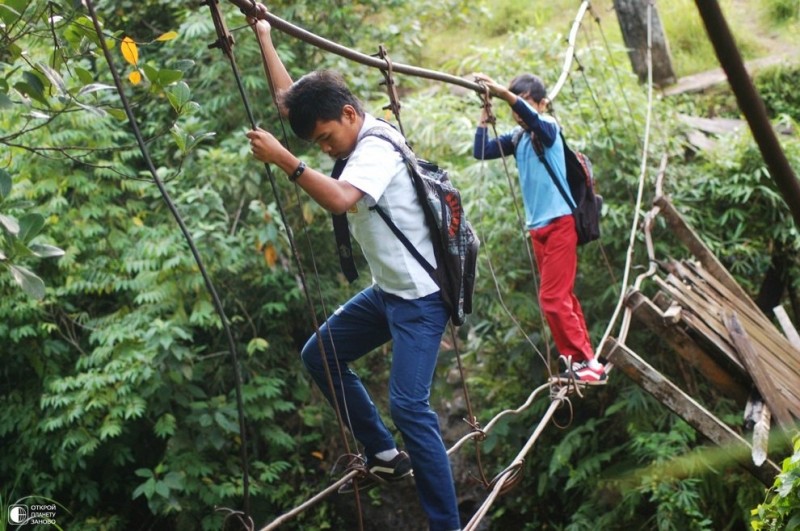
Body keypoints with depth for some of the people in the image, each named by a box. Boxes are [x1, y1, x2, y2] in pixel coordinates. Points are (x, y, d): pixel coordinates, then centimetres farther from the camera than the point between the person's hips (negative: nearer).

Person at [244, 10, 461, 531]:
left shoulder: (377, 146, -20)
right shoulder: (352, 135, 7)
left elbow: (341, 199, -39)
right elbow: (289, 96, 18)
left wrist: (283, 159, -35)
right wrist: (264, 38, 18)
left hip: (421, 296, -10)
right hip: (387, 289, 10)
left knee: (409, 406, -17)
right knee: (320, 355, 16)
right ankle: (385, 453, 20)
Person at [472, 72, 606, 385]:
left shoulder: (549, 128, -9)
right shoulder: (517, 137, 8)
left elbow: (530, 116, -32)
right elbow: (481, 152, 1)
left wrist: (502, 91, -45)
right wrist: (485, 113, -7)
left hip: (560, 222, -8)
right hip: (537, 226, 8)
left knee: (552, 297, -11)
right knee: (563, 296, 11)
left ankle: (586, 362, -5)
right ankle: (581, 360, 17)